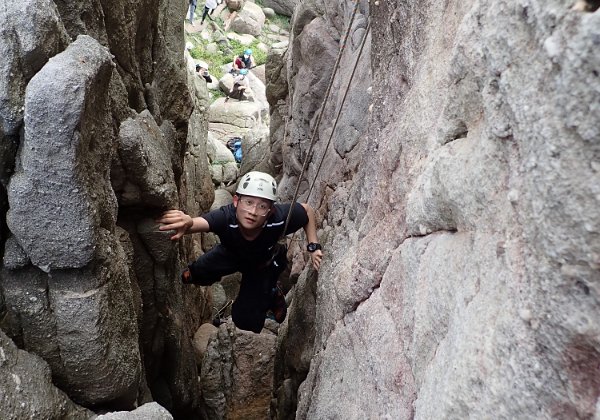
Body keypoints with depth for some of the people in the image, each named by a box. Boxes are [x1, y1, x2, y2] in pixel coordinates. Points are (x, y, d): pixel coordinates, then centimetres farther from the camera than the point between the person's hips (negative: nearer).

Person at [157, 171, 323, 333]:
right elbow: (200, 222, -67)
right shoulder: (225, 217, -44)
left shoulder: (280, 218, -41)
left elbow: (307, 209, -19)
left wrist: (313, 246, -23)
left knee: (247, 321, -2)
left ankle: (272, 293, 27)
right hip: (230, 253, 1)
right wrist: (188, 223, -90)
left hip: (264, 263, -1)